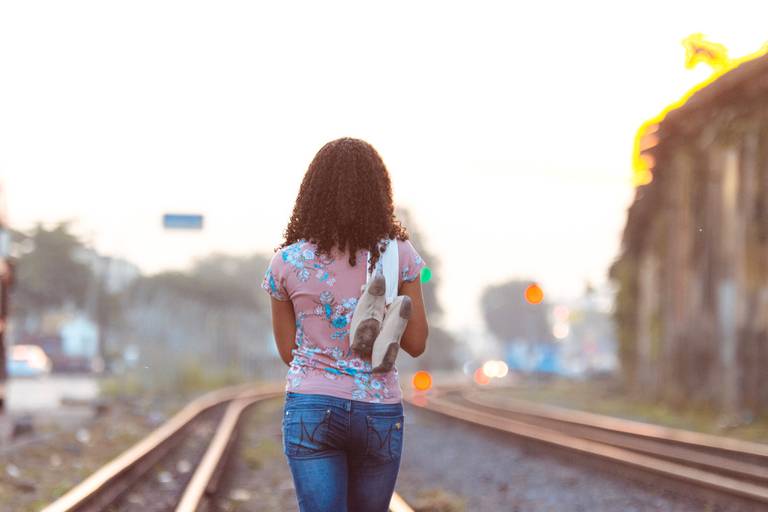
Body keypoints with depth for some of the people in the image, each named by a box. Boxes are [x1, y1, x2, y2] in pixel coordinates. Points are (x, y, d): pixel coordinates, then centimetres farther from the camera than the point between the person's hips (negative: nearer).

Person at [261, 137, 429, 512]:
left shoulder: (286, 263, -3)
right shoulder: (398, 254, -5)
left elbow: (288, 351, 6)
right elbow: (416, 343, 1)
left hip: (310, 410, -1)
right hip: (378, 411, 1)